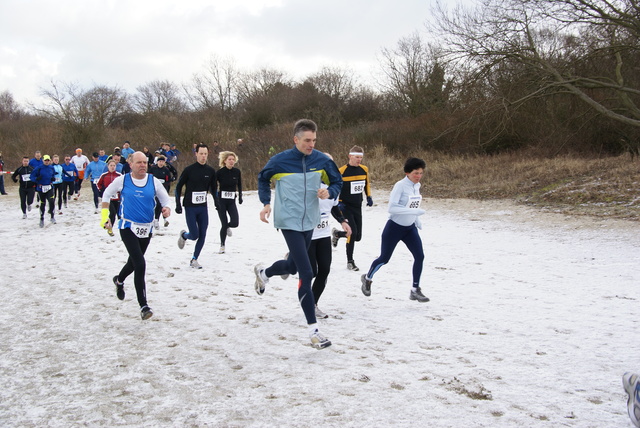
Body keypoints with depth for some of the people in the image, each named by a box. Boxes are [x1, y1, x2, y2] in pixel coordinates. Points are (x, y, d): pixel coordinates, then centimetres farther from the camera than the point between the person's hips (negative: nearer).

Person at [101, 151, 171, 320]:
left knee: (134, 262, 22)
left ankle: (119, 280, 56)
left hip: (146, 229, 4)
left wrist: (167, 209, -14)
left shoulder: (154, 182, 0)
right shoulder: (122, 180, -3)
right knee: (140, 265, -18)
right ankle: (143, 305, -14)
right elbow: (107, 194, 12)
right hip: (128, 227, -4)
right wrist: (105, 216, 7)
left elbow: (165, 199, 8)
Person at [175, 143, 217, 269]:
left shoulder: (210, 171, 3)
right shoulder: (189, 170, -8)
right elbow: (178, 187, -1)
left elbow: (213, 188, 17)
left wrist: (216, 201, 3)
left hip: (203, 207, 4)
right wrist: (178, 204, -8)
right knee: (194, 235, -7)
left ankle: (194, 260, 14)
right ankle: (183, 235, 27)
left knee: (202, 236, 1)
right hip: (190, 207, -4)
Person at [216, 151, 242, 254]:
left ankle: (228, 227, 27)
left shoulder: (237, 172, 1)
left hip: (232, 201, 3)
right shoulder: (220, 172, -9)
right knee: (224, 224, -4)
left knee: (235, 223, -12)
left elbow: (239, 185, 15)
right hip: (221, 201, -3)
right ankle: (222, 245, 15)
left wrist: (240, 197, 8)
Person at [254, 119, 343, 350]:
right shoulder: (280, 161, -10)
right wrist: (266, 203, -1)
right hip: (289, 222, -5)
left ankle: (262, 273, 58)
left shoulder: (321, 160, -3)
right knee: (306, 274, -13)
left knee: (293, 266, 24)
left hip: (310, 222, 6)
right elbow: (263, 179, 9)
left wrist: (329, 192, -12)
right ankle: (313, 330, -8)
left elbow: (337, 181, 9)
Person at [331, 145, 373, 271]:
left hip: (357, 207, 6)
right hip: (346, 207, -6)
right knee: (353, 233, -15)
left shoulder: (364, 169, 3)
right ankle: (350, 262, -1)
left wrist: (369, 197, 9)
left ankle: (337, 234, 37)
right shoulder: (342, 171, -13)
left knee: (357, 236, 7)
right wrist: (339, 202, -14)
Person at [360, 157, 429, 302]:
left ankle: (415, 290, 3)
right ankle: (367, 278, 36)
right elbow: (392, 207, -29)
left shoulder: (417, 186, 3)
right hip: (394, 227, -6)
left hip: (410, 228, 6)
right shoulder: (400, 185, -21)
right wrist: (414, 211, -34)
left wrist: (417, 220, 8)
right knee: (384, 258, 7)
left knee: (419, 256, -8)